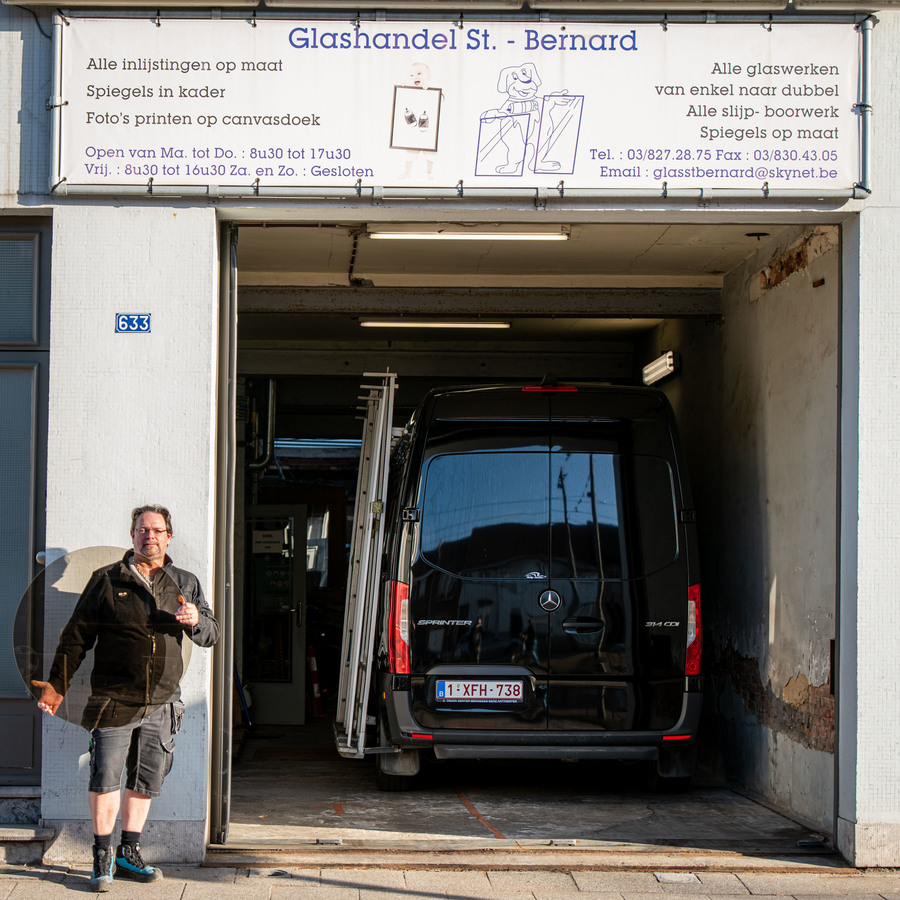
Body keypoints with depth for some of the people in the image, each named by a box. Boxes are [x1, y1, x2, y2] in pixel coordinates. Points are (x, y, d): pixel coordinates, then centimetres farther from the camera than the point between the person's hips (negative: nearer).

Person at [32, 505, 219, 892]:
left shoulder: (185, 584, 11)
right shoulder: (106, 581, 2)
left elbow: (211, 634, 11)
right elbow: (76, 635, 5)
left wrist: (196, 621, -12)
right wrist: (56, 684, 1)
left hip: (162, 704, 3)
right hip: (114, 701, -3)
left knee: (145, 783, 9)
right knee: (105, 779, -4)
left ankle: (129, 854, 21)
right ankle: (102, 857, 7)